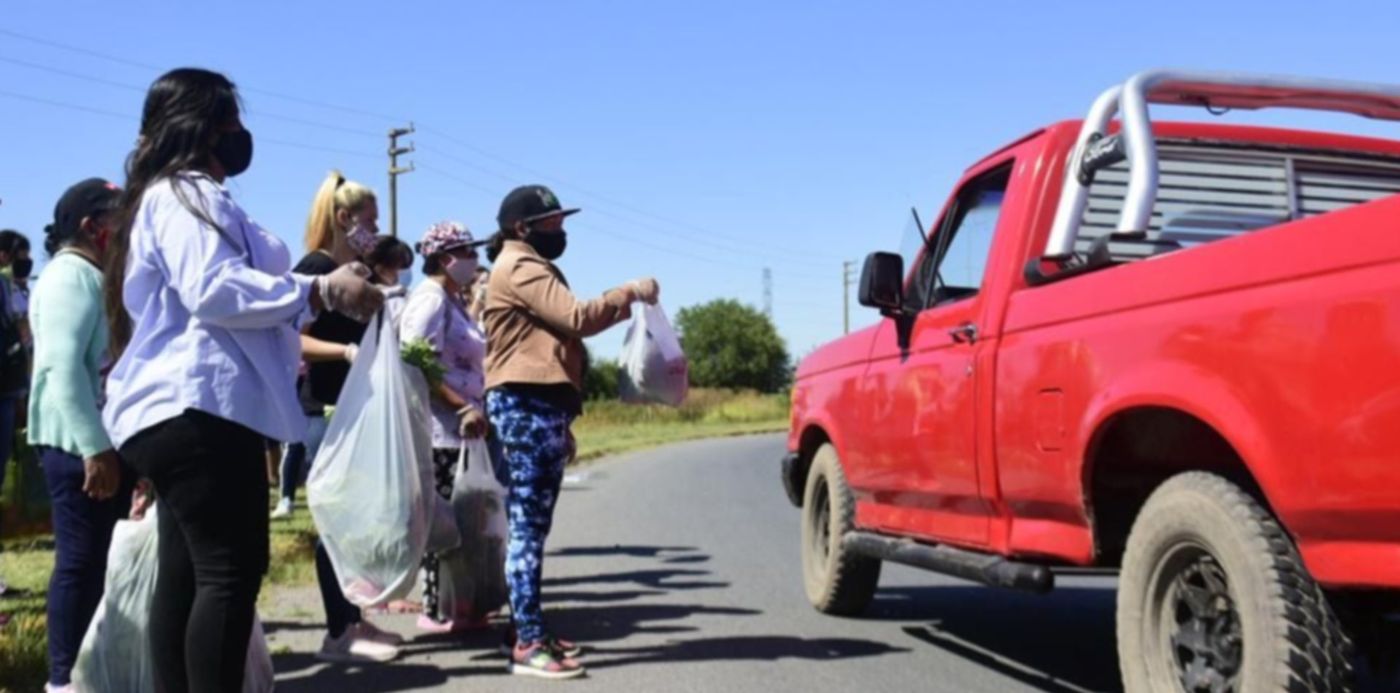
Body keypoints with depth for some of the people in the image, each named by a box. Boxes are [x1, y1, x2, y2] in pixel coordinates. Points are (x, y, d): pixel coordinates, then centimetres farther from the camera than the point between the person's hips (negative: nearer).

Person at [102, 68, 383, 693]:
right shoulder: (187, 194, -6)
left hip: (180, 411, 11)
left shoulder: (169, 198, 28)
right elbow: (212, 290, -20)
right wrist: (321, 291, -18)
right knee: (231, 572, -15)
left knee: (186, 576, 9)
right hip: (200, 407, -11)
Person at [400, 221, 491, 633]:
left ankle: (448, 603, 17)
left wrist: (475, 408, 17)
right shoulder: (431, 299, -11)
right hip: (437, 428, -9)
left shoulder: (453, 300, 19)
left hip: (457, 427, 9)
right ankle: (434, 610, 1)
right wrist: (464, 407, -23)